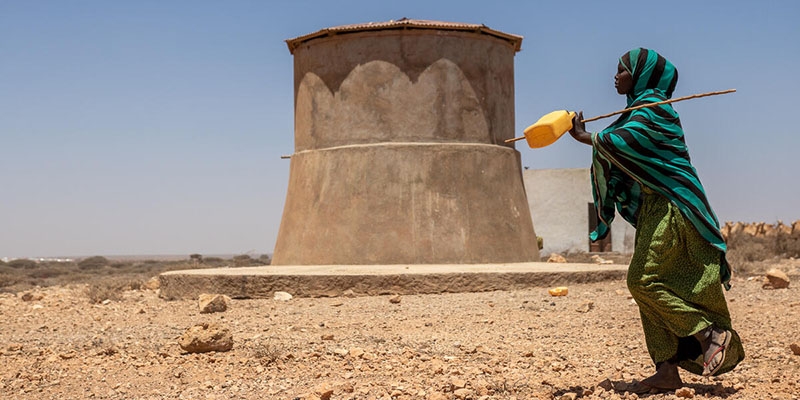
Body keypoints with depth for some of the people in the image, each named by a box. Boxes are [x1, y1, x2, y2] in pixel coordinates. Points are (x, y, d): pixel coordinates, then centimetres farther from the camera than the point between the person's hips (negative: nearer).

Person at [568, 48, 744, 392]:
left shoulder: (652, 106, -8)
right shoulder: (639, 108, 21)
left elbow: (619, 142, -24)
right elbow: (615, 152, 23)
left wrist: (587, 138, -10)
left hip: (669, 206, -10)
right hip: (654, 210, 10)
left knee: (643, 280, -14)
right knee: (652, 286, 4)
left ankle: (713, 334, -9)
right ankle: (667, 371, 3)